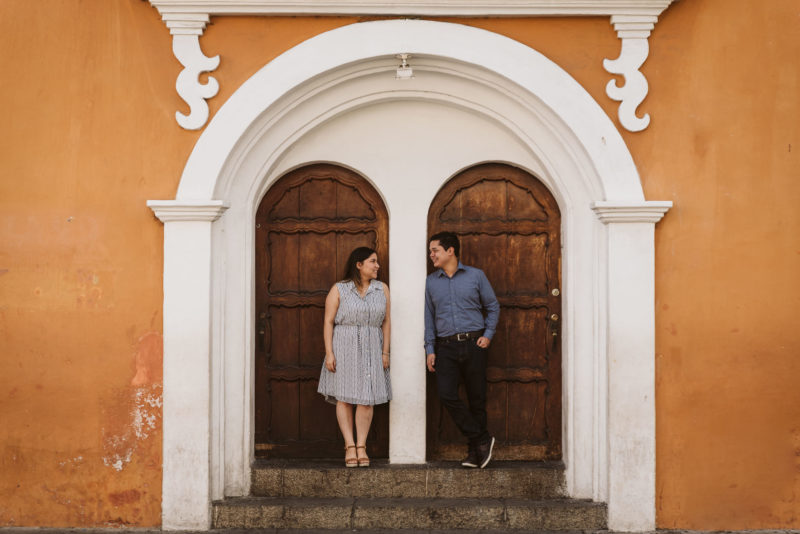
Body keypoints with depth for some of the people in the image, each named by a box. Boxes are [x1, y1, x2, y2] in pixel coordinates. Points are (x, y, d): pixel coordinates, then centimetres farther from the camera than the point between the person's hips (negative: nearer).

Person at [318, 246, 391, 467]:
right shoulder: (339, 290, -1)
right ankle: (350, 446, 3)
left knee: (366, 398, -1)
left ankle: (361, 446, 6)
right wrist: (329, 353, -10)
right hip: (343, 347, -2)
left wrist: (385, 352, 3)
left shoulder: (382, 289, 7)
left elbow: (386, 322, 8)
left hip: (371, 349, 2)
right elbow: (328, 322, -3)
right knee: (344, 397, -2)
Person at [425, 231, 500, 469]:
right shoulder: (431, 282, 10)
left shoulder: (475, 276, 4)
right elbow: (428, 317, 13)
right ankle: (482, 440, -2)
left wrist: (488, 334, -2)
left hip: (473, 344, -1)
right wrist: (430, 349, 5)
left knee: (476, 398, 2)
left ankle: (475, 452, 13)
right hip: (446, 346, 2)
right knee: (447, 395, -14)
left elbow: (493, 307, 11)